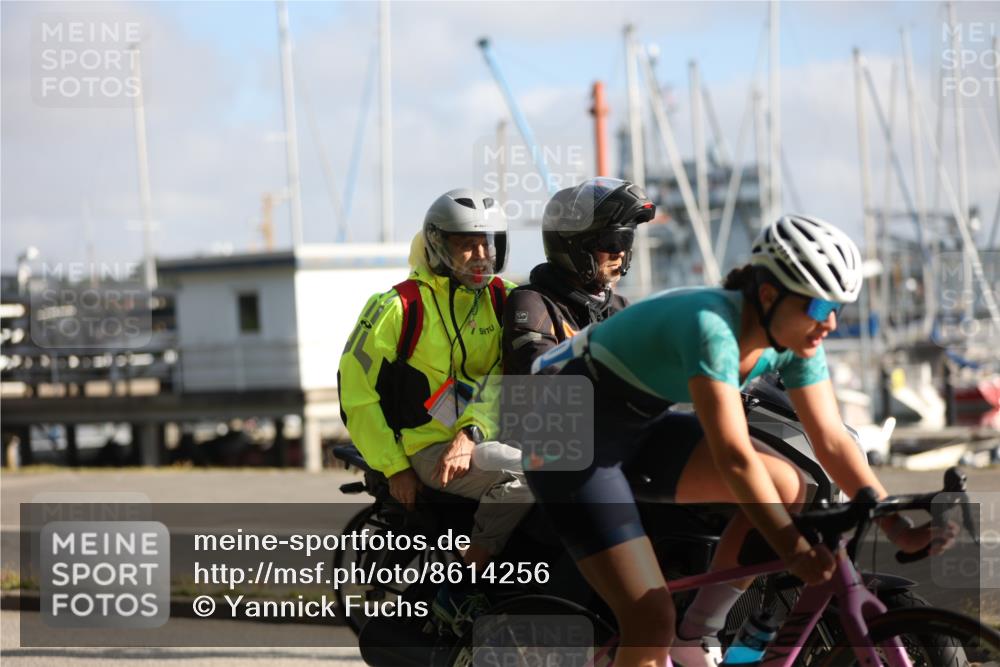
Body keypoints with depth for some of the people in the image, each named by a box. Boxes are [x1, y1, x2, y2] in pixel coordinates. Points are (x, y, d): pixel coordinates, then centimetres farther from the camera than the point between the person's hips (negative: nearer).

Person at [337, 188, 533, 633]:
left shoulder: (500, 299, 9)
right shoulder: (401, 305, -6)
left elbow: (503, 377, -1)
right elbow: (355, 387, -5)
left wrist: (470, 433, -20)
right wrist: (395, 467, -7)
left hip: (482, 440, 7)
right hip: (428, 447, -6)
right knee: (526, 474, -30)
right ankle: (458, 588, -21)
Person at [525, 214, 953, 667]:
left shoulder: (793, 341, -9)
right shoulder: (711, 326, -33)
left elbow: (832, 440, -6)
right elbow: (733, 456, -38)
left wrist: (898, 528, -16)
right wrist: (793, 548, -43)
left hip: (638, 423, 8)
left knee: (784, 486, -10)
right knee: (651, 620, -17)